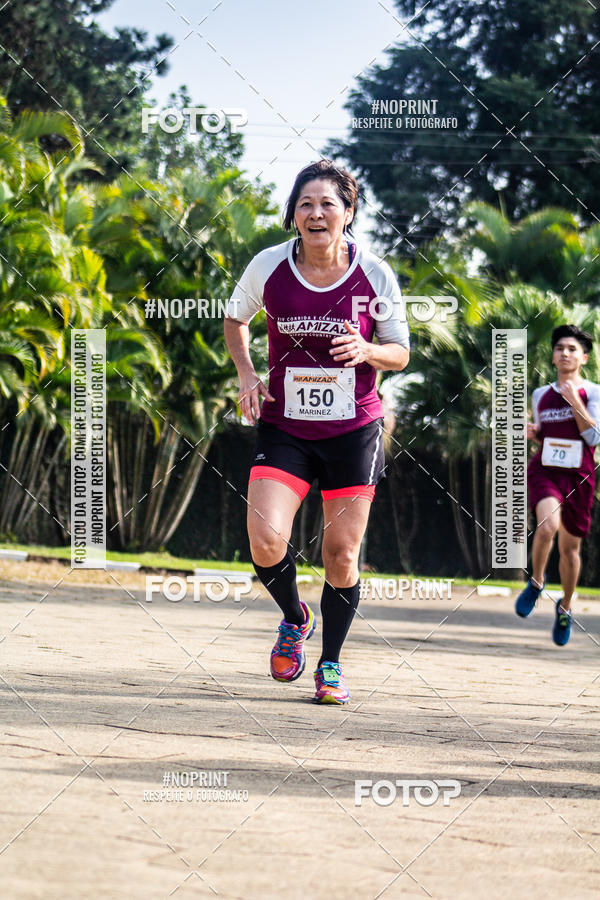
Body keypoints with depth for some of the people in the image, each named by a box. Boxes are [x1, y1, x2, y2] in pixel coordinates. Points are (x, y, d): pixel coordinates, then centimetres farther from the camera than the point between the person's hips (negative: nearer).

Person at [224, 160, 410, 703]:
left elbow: (400, 353, 3)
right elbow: (235, 318, 14)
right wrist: (246, 374, -2)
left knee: (341, 556, 1)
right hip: (283, 429, 0)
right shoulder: (269, 267, -6)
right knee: (266, 546, -15)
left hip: (353, 432, 0)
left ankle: (331, 662, 23)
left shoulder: (375, 275, -8)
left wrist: (367, 351, -20)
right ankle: (294, 618, 18)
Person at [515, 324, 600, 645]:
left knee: (570, 547, 8)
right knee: (548, 524, -29)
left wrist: (574, 401, -16)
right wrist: (533, 433, 0)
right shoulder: (541, 395, 10)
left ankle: (565, 607, 31)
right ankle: (537, 582, -5)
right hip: (544, 472, 1)